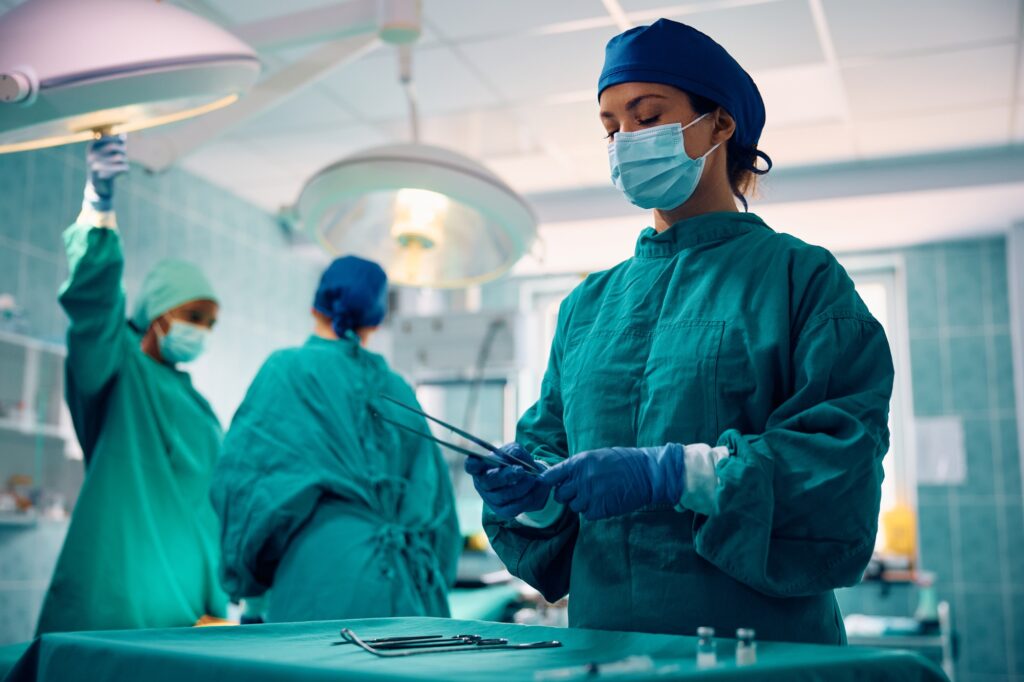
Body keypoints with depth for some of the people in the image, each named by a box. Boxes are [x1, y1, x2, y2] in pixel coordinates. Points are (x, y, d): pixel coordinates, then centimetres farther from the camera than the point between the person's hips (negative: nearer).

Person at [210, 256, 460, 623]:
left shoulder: (289, 370, 4)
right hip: (405, 586, 5)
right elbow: (433, 492, 17)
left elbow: (242, 470, -4)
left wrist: (244, 576, 7)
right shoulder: (398, 390, 16)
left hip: (322, 573, -5)